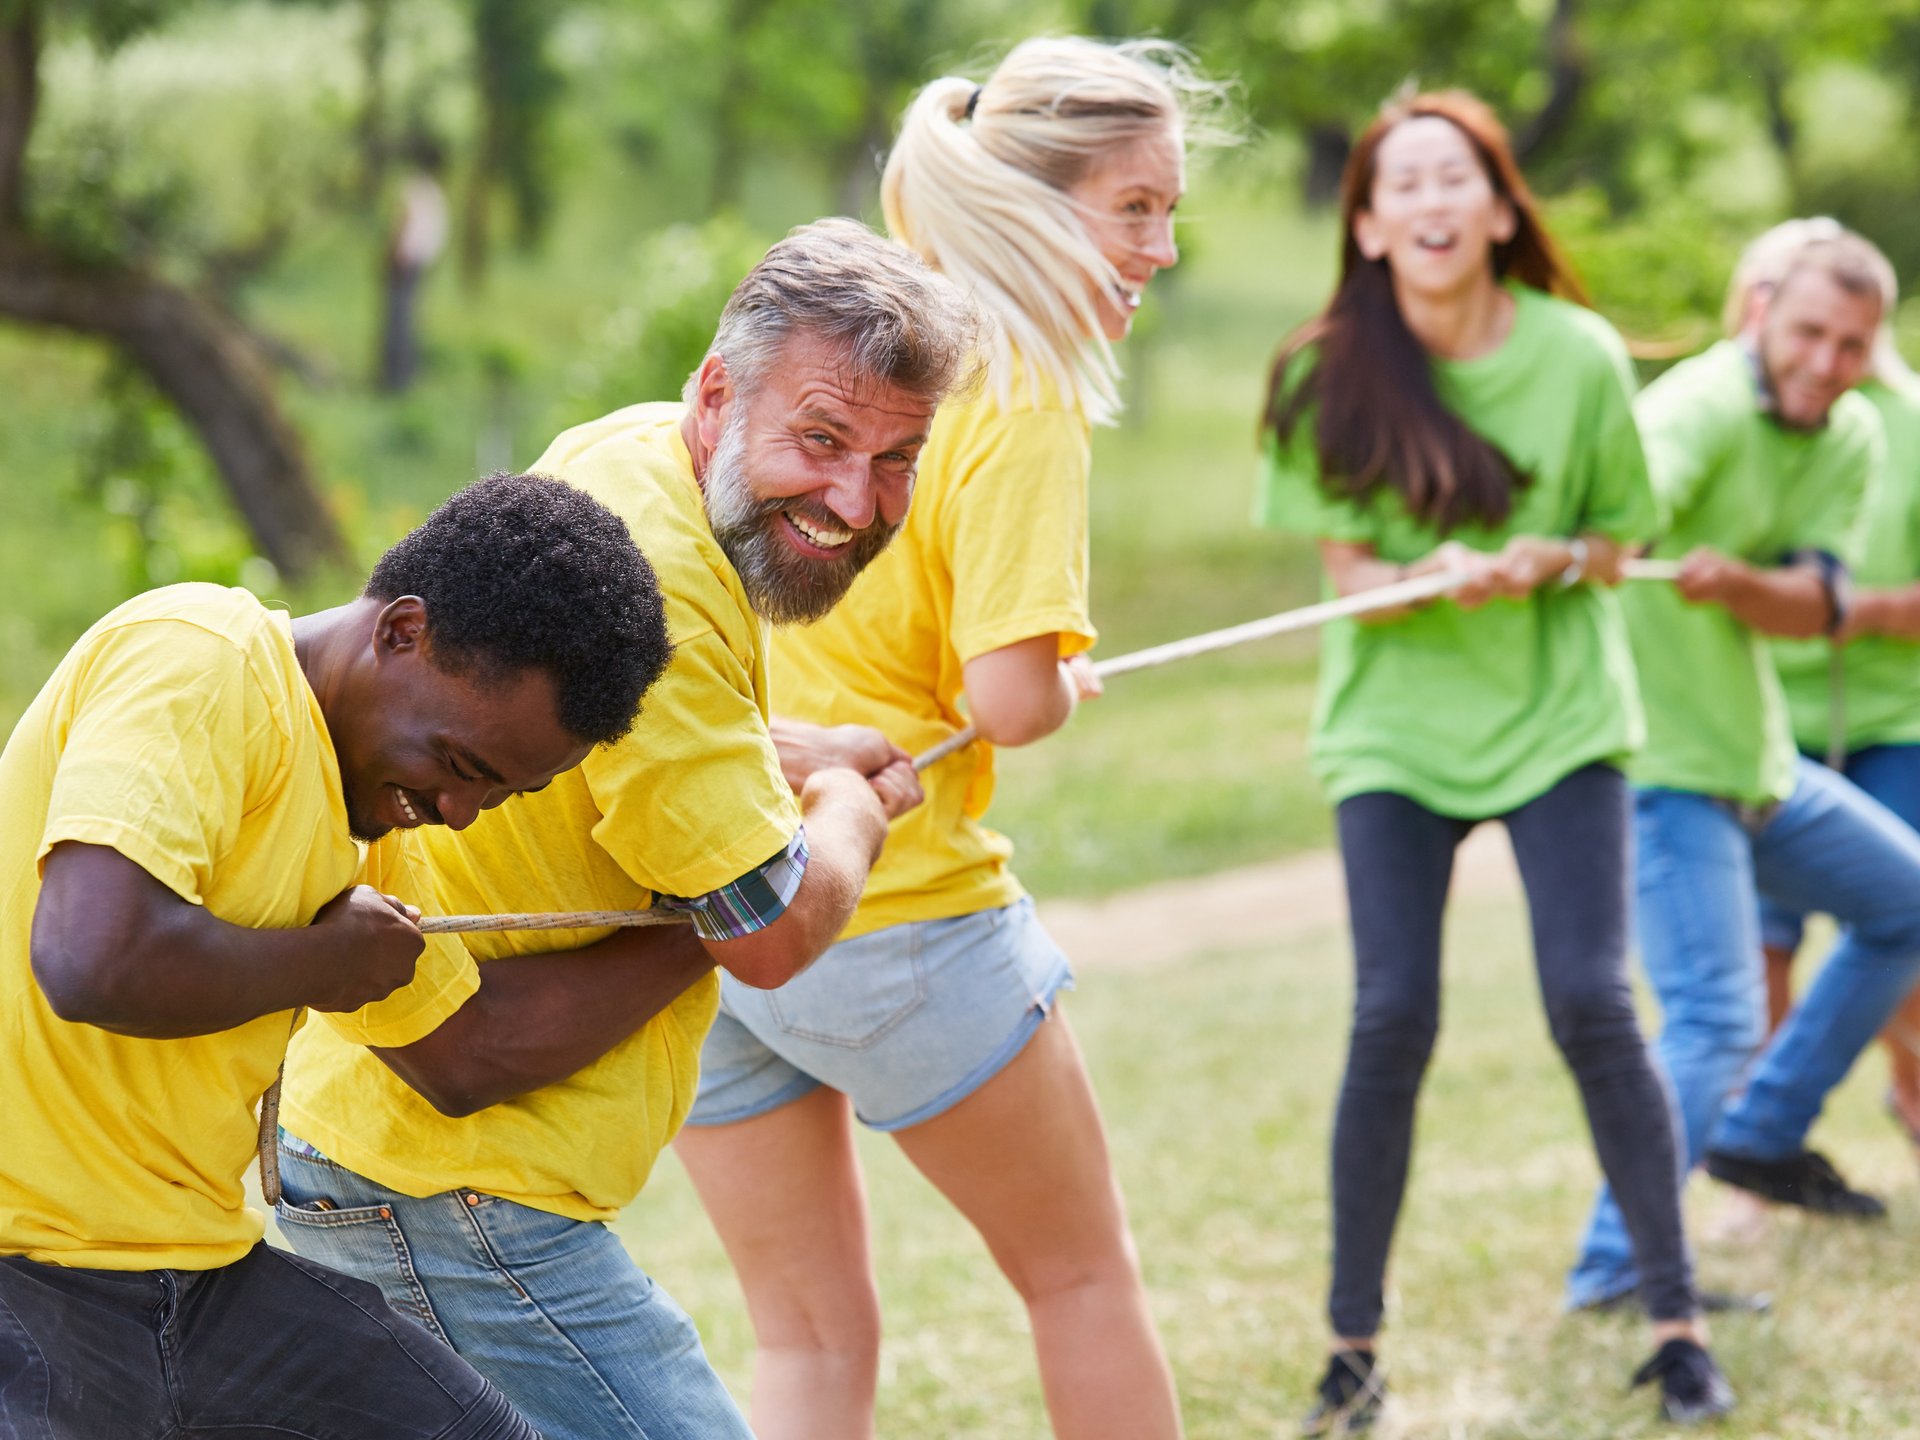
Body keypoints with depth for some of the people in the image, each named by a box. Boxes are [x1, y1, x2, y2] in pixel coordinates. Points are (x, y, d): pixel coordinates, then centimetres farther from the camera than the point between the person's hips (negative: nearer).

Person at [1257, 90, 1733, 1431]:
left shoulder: (1578, 357, -9)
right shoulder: (1328, 376, -8)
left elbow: (1617, 547, 2)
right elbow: (1350, 574, -6)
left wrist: (1547, 565, -21)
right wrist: (1439, 578, -27)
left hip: (1557, 715, 0)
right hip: (1396, 725, 0)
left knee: (1592, 1004, -10)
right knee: (1393, 1019, -7)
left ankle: (1678, 1323, 2)